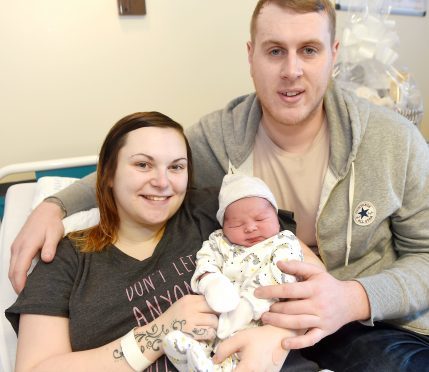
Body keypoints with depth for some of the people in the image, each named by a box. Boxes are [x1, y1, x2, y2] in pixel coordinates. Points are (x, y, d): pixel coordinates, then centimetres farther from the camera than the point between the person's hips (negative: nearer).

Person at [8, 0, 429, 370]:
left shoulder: (394, 140, -11)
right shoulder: (217, 137, -10)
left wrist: (355, 299, -24)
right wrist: (54, 206, -9)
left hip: (372, 319, 0)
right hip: (257, 316, 1)